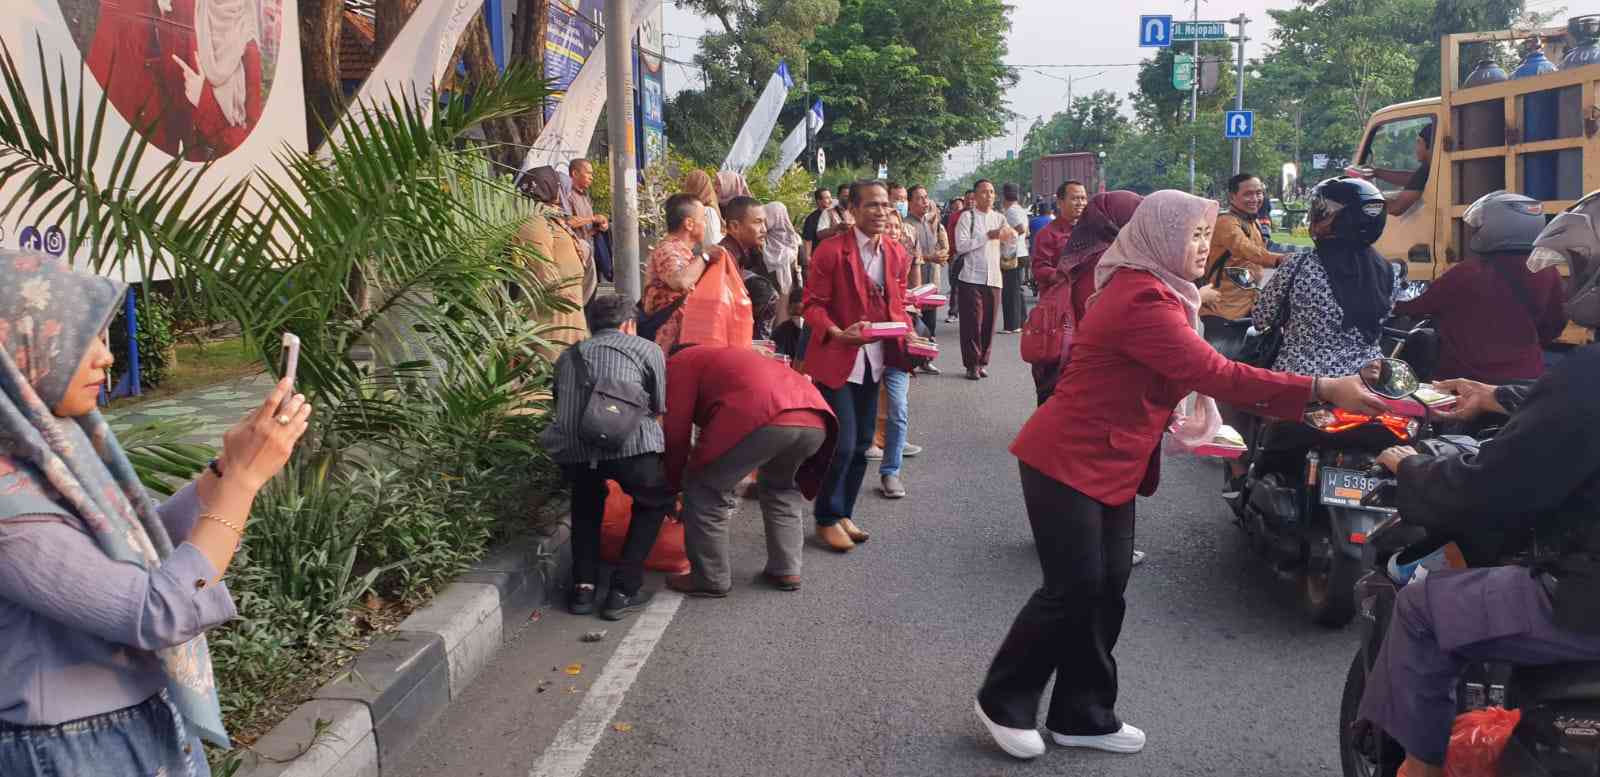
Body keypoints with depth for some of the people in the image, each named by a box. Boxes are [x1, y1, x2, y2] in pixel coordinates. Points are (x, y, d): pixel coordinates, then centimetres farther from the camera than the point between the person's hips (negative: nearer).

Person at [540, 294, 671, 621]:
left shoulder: (568, 355, 28)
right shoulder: (647, 349, 18)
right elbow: (660, 406, 19)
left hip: (571, 448, 4)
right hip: (628, 445, -3)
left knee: (586, 503, 35)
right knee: (654, 502, 26)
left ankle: (583, 588, 25)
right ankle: (623, 591, 16)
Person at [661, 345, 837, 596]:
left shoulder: (680, 363, 23)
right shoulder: (726, 357, 45)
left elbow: (676, 432, 14)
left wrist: (673, 485, 27)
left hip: (763, 419, -8)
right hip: (814, 421, 8)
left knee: (703, 490, 12)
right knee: (780, 486, 34)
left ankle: (711, 579, 18)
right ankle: (786, 570, 31)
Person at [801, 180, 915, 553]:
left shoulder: (896, 254, 5)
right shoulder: (832, 250, -12)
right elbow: (812, 305, -10)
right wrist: (838, 333, -26)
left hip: (874, 360, 6)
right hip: (837, 360, -6)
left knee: (861, 444, 13)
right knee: (842, 444, -9)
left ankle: (843, 514, 29)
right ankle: (828, 519, 11)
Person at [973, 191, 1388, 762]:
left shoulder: (1151, 290, 12)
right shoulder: (1142, 300, -23)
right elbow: (1214, 374, -29)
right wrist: (1321, 389, -29)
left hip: (1112, 464, 10)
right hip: (1068, 461, -10)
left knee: (1105, 591, 9)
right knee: (1073, 589, -4)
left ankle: (1082, 716, 20)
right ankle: (1002, 702, 13)